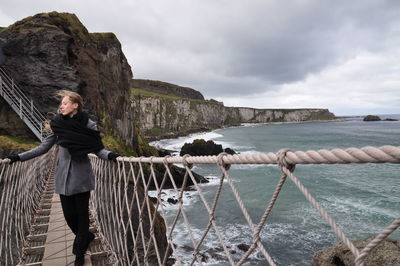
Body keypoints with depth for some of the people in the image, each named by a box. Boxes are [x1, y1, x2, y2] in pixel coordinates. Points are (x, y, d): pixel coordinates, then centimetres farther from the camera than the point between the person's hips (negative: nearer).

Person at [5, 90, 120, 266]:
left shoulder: (88, 125, -7)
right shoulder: (58, 124, 1)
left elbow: (98, 149, -7)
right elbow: (44, 147, 9)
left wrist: (110, 155, -26)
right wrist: (19, 157, 5)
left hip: (81, 177, -3)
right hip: (63, 177, 3)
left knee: (81, 213, 6)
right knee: (69, 214, 8)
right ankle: (86, 237, 38)